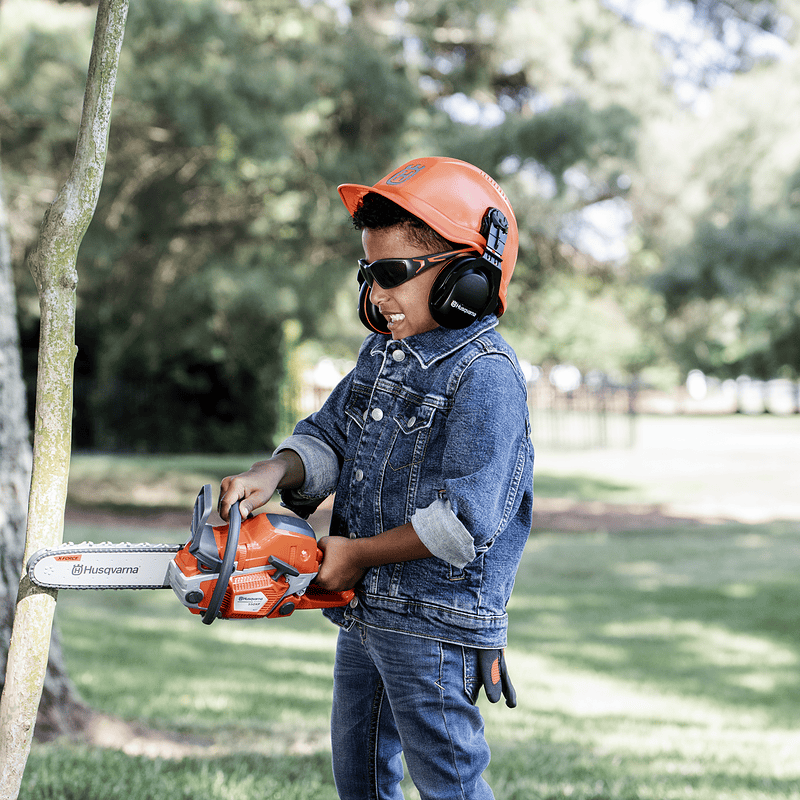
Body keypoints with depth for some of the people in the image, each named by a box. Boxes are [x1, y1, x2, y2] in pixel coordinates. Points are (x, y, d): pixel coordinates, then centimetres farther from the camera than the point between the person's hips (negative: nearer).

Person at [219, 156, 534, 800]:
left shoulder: (485, 376, -20)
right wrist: (272, 475, -11)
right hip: (363, 608, 9)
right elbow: (328, 438, 10)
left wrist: (359, 553, -15)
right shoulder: (383, 353, 9)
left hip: (435, 625, -9)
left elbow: (463, 520, -24)